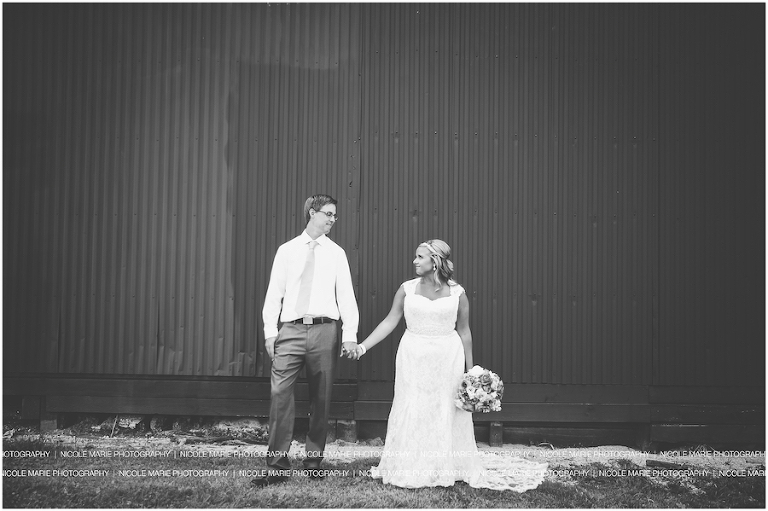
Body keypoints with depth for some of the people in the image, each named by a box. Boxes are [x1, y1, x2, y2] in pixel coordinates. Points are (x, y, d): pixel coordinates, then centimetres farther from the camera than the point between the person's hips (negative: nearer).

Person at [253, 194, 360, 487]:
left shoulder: (336, 253, 9)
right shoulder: (287, 250, 9)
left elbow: (346, 295, 4)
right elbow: (274, 293, 8)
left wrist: (350, 334, -5)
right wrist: (270, 331, 0)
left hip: (324, 330, 1)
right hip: (291, 330, 0)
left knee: (321, 398, 4)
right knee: (280, 393, -10)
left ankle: (314, 461, 15)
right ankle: (277, 465, -6)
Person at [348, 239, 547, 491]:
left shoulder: (457, 293, -2)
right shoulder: (407, 289, 0)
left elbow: (464, 332, 4)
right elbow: (390, 322, 2)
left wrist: (471, 372, 5)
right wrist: (363, 346, -7)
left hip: (447, 359, -1)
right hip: (413, 359, 1)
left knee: (446, 414, 4)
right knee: (412, 413, 3)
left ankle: (446, 469, 17)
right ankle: (411, 470, 13)